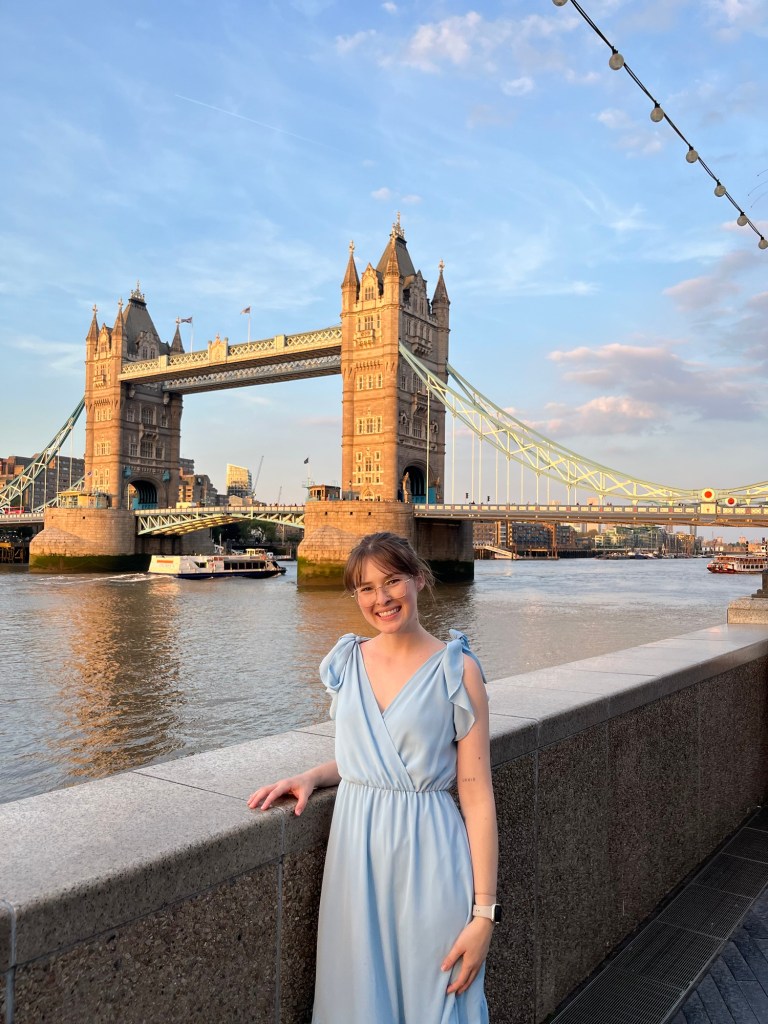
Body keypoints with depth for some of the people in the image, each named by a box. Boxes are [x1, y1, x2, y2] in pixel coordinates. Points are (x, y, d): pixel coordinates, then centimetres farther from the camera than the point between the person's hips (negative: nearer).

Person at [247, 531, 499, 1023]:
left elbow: (477, 796, -9)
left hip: (426, 856, -4)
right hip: (355, 852, 4)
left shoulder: (457, 670, -9)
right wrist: (309, 777, -1)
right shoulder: (347, 662, 4)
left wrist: (484, 912, -11)